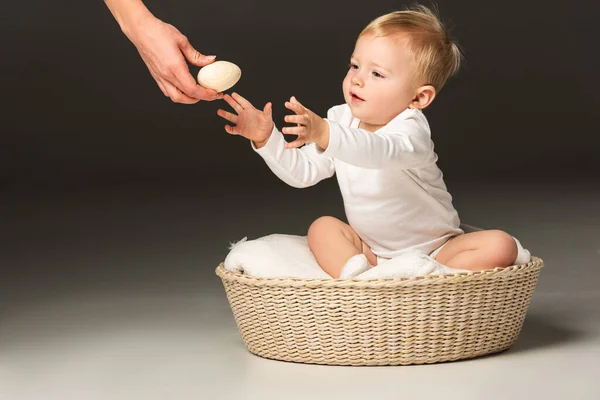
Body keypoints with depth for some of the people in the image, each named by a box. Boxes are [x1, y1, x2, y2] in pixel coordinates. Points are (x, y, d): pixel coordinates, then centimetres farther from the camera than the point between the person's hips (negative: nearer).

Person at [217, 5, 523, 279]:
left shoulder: (411, 129, -24)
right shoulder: (341, 119, -2)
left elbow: (377, 151, -48)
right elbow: (301, 172, 2)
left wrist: (325, 135, -63)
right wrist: (267, 138, -12)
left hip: (436, 251, -6)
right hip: (373, 252, 6)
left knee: (499, 246, -26)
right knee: (322, 227, -12)